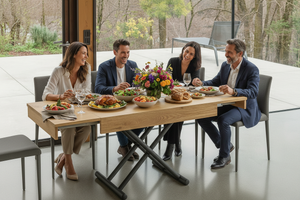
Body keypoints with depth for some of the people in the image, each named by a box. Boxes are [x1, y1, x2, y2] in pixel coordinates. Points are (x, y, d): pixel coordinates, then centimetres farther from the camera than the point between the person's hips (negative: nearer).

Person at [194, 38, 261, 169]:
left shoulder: (251, 69, -16)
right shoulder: (225, 66, 5)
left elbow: (253, 92, -27)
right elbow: (215, 82, 18)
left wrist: (233, 91, -44)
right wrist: (202, 83, -4)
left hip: (245, 107, -7)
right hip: (227, 105, 8)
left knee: (223, 120, -33)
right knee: (201, 117, -8)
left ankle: (224, 156, -10)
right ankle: (225, 146, 8)